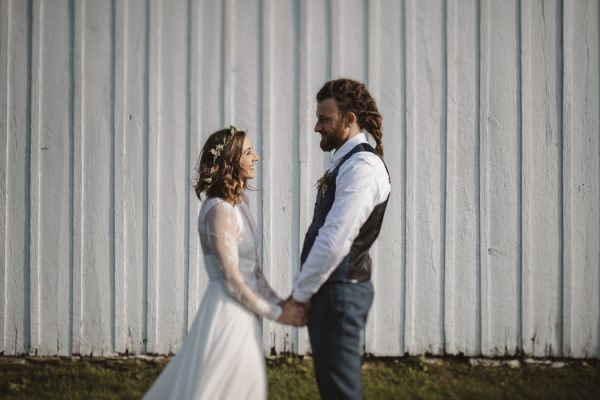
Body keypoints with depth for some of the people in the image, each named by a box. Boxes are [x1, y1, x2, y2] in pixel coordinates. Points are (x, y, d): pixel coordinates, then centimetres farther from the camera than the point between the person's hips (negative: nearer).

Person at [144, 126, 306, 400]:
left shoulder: (239, 203, 10)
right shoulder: (220, 210, -19)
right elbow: (232, 281, -20)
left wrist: (279, 304, 2)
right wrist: (276, 313, -13)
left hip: (241, 311, 9)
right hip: (228, 313, -9)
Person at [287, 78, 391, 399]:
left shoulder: (361, 167, -18)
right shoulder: (346, 162, 14)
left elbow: (335, 241, -23)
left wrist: (300, 293, -14)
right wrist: (305, 290, 12)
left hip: (341, 291, -10)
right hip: (331, 289, 10)